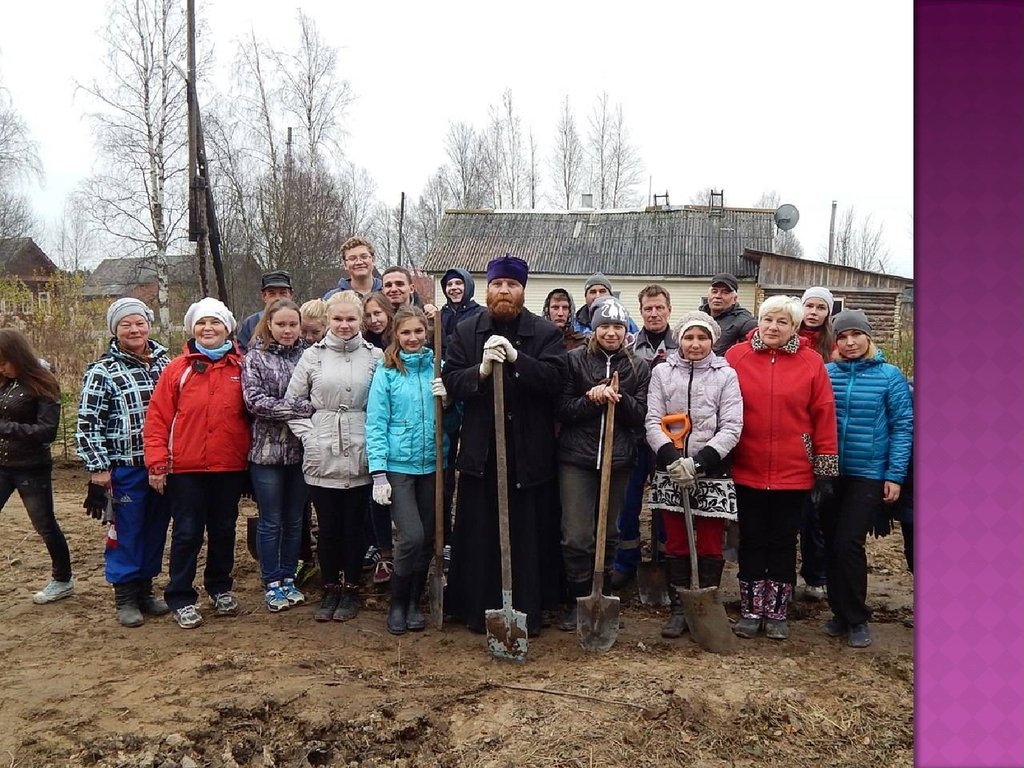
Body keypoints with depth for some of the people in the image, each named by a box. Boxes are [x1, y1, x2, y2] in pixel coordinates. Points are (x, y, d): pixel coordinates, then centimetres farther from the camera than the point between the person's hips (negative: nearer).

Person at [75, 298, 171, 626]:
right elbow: (88, 424, -7)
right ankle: (125, 598, 17)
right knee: (127, 533, 3)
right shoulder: (102, 371, -5)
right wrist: (98, 469, -11)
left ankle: (145, 590, 26)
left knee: (156, 531, 12)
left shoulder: (165, 362, 8)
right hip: (126, 468, -4)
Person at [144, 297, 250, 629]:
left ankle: (221, 588, 32)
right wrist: (156, 463, -8)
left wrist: (250, 455, 3)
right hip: (186, 468, -2)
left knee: (224, 531, 15)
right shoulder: (178, 368, -1)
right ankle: (181, 598, 19)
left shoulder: (241, 367, 4)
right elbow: (157, 418, -3)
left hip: (230, 467, 2)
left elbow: (252, 412, 7)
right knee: (187, 534, 5)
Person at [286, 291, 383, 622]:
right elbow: (293, 401, 7)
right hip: (322, 458, 1)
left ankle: (351, 591, 25)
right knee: (328, 528, 9)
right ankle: (330, 589, 26)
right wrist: (308, 437, -3)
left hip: (359, 458, -1)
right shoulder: (313, 355, 4)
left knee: (354, 526, 9)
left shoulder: (375, 356, 1)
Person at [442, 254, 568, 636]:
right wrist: (481, 370, -18)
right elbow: (450, 381, 0)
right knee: (478, 535, 8)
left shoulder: (546, 333, 3)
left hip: (529, 451, -1)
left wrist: (516, 357, -23)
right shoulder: (465, 331, 8)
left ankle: (528, 614, 18)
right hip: (480, 450, 2)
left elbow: (556, 378, -12)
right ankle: (477, 610, 21)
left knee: (527, 538, 5)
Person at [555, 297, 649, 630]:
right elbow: (563, 409, -3)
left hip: (618, 460, 2)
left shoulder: (639, 368, 6)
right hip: (576, 458, -2)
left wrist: (617, 398, -15)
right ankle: (578, 600, 12)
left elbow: (642, 417, 1)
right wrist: (593, 399, -19)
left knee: (608, 534, 13)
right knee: (576, 537, -5)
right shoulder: (575, 360, 0)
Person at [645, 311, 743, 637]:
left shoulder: (726, 375, 1)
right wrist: (672, 457, -17)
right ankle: (678, 610, 19)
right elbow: (653, 421, -1)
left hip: (713, 473, -1)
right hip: (671, 472, 1)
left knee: (710, 546, 5)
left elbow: (732, 427, -6)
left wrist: (699, 461, -17)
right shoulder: (662, 372, 4)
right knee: (676, 544, 9)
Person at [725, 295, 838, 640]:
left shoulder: (811, 362, -2)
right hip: (747, 470, 0)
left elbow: (823, 414, 0)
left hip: (793, 471, 0)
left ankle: (777, 612, 26)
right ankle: (750, 611, 24)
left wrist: (826, 462, 0)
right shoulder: (736, 356, -3)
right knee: (751, 541, 11)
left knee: (783, 542, 12)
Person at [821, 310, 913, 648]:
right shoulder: (826, 373, 1)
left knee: (848, 543, -9)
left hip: (869, 474, -3)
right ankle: (840, 612, 24)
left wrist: (895, 475, -9)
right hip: (830, 473, 3)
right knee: (832, 543, 8)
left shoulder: (889, 375, -3)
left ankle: (857, 618, 9)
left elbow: (903, 426, -4)